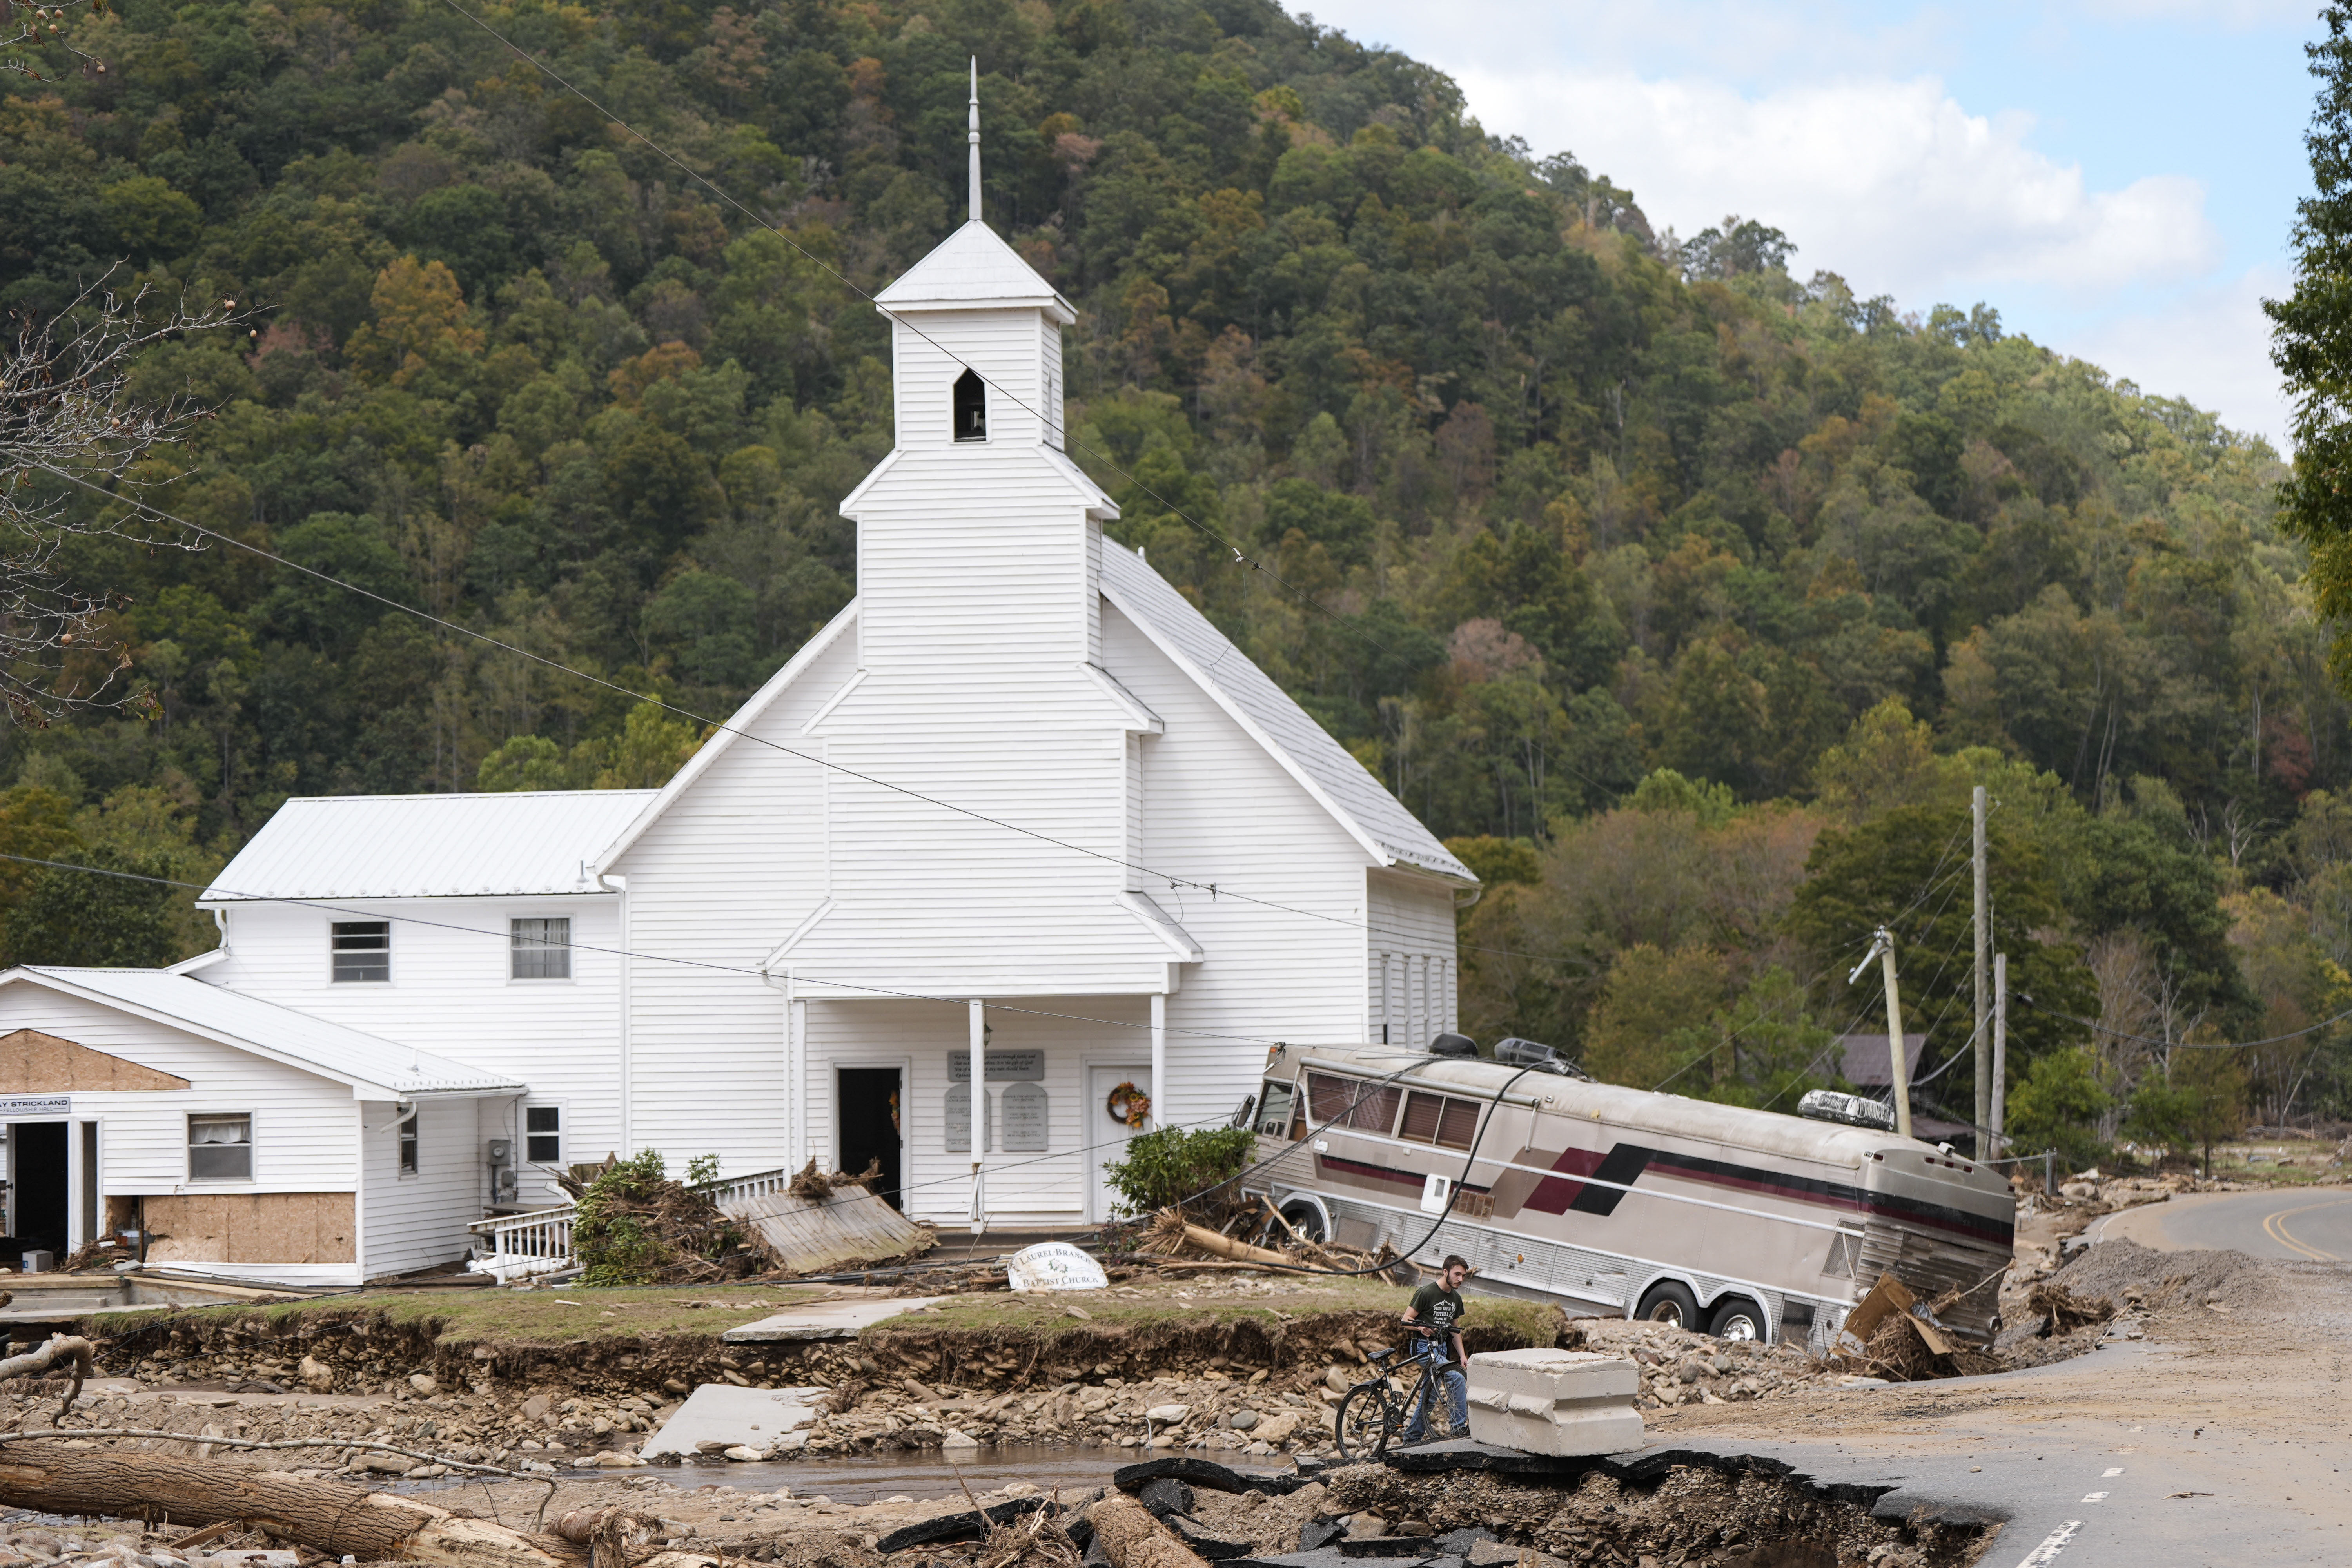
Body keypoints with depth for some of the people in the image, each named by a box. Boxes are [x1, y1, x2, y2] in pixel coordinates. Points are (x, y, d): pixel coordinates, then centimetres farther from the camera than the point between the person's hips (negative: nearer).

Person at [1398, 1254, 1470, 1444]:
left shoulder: (1456, 1298, 11)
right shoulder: (1426, 1293, -11)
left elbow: (1455, 1329, 19)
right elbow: (1406, 1320, -10)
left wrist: (1462, 1355, 11)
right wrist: (1421, 1327, -30)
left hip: (1441, 1348, 8)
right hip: (1424, 1346, -8)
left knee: (1429, 1396, 10)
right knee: (1456, 1378, -24)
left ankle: (1411, 1439, 19)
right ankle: (1461, 1426, -23)